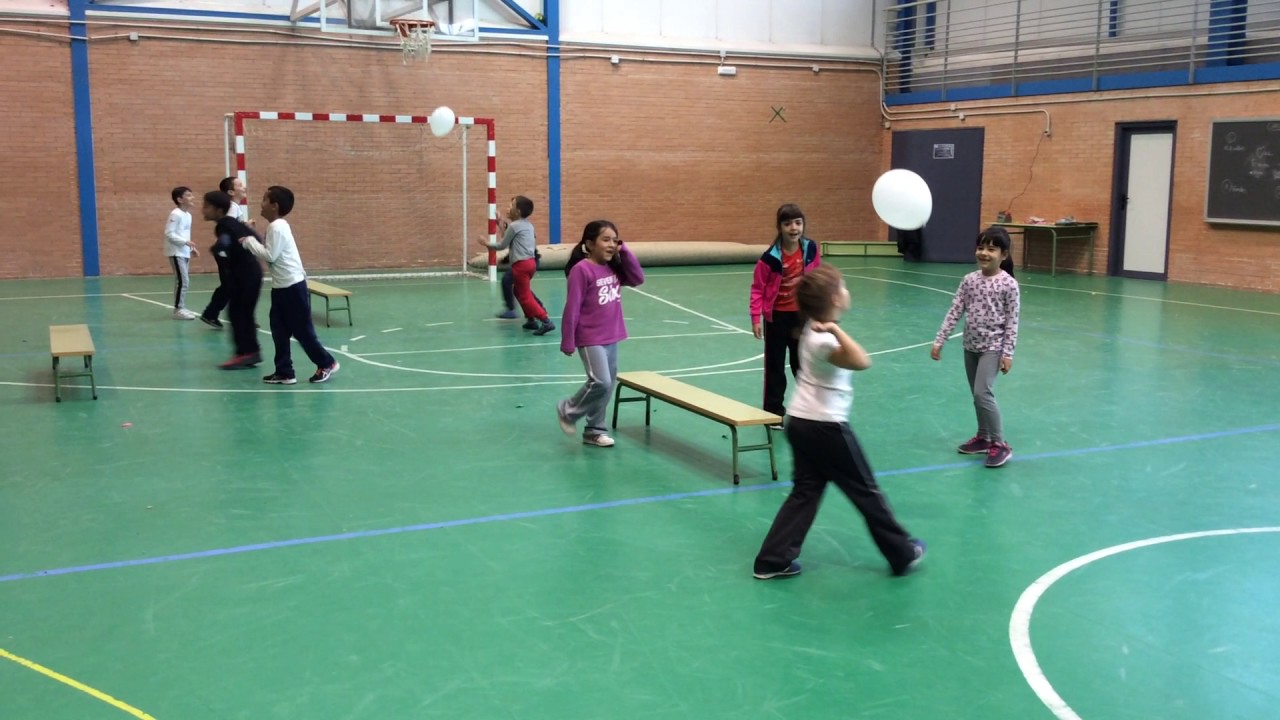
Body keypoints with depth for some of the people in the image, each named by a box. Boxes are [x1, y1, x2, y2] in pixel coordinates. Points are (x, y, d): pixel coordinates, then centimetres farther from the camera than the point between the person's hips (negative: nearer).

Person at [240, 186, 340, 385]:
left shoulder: (276, 227, -17)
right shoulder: (278, 226, 13)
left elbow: (270, 255, -21)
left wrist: (250, 241, -11)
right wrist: (252, 242, 7)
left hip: (292, 286, -10)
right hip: (281, 286, 10)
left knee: (302, 330, 0)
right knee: (279, 331, 9)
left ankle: (326, 363, 13)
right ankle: (284, 372, 13)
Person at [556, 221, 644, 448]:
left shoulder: (614, 267, 6)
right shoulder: (582, 270, -15)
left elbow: (638, 278, 5)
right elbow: (572, 308, -15)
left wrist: (625, 252, -3)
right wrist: (568, 342, -14)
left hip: (611, 337, 8)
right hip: (590, 339, -7)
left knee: (609, 384, 11)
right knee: (601, 382, -14)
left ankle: (595, 430, 23)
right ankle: (568, 410, 11)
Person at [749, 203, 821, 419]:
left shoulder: (810, 250, -7)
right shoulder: (770, 257, -18)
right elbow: (758, 289, -11)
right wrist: (756, 318, -15)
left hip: (802, 315, 3)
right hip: (777, 316, -3)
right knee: (775, 365, 7)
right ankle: (774, 411, 17)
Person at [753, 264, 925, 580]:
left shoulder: (814, 329, 4)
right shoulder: (824, 339, -24)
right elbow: (862, 362, -39)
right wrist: (836, 330, -40)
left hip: (802, 422, 9)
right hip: (826, 427, -9)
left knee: (805, 492, 13)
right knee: (866, 491, 7)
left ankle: (773, 560, 10)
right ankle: (903, 553, 23)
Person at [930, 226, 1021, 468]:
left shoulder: (1009, 284, -12)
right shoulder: (969, 280, 0)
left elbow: (1012, 322, -10)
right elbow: (954, 311, 2)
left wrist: (1008, 353, -13)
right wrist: (939, 341, -1)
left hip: (992, 347, -5)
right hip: (971, 346, 5)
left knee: (983, 393, -16)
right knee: (977, 395, 14)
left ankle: (999, 444, -7)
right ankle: (983, 437, 29)